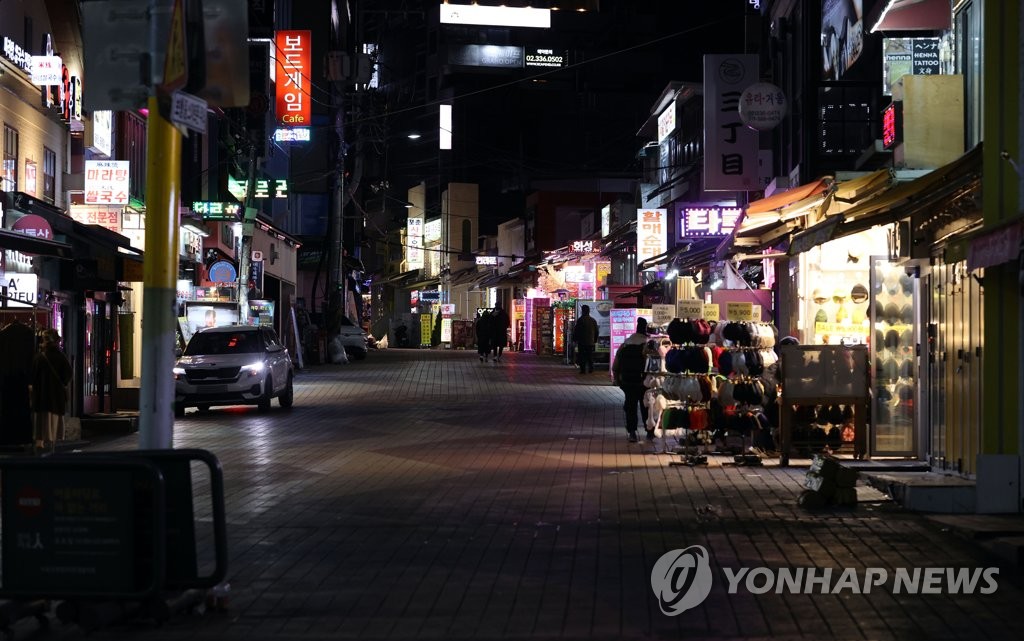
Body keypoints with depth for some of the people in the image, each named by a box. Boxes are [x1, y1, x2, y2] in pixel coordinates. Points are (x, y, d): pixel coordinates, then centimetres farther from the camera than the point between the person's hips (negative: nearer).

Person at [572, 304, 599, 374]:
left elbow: (576, 331, -9)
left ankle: (583, 370, -5)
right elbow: (596, 331, 14)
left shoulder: (580, 320, -9)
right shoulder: (593, 320, 8)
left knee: (582, 356, -2)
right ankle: (591, 370, 10)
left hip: (581, 342, -5)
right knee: (590, 357, 10)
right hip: (591, 342, 5)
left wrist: (574, 339, 1)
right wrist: (595, 340, 22)